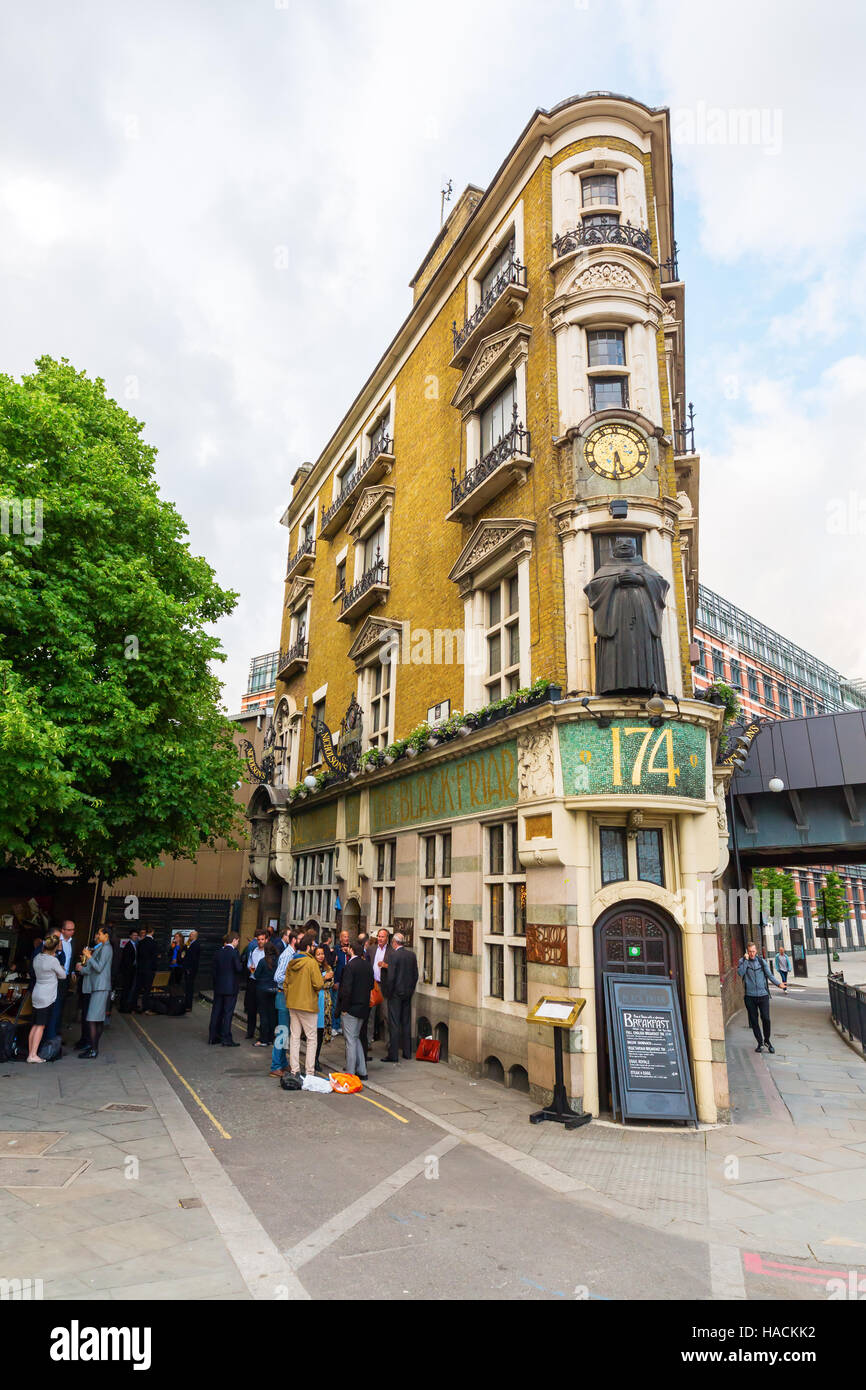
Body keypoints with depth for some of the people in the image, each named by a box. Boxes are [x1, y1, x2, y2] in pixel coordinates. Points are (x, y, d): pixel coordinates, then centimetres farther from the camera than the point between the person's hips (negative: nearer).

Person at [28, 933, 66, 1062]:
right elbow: (63, 976, -3)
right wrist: (61, 968, 16)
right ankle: (33, 1055, -6)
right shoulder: (53, 960, -15)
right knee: (41, 1026, -4)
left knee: (35, 1025, 11)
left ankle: (30, 1053, 13)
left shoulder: (37, 958, 5)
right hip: (47, 997, -7)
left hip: (36, 995, 7)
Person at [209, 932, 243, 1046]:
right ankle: (226, 1039, 2)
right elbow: (239, 968, -18)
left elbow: (214, 969, 7)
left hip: (218, 987, 6)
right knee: (228, 1013, -1)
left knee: (216, 1012, 12)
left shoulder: (218, 952, 5)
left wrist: (215, 983, 14)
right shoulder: (234, 952, -14)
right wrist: (242, 964, 4)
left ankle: (213, 1037, 19)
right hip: (230, 987, -6)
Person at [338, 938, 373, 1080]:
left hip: (351, 1009, -7)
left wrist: (344, 1008, -13)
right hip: (364, 1008, 7)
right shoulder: (368, 965, 5)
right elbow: (371, 985, 12)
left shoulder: (350, 965, -18)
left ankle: (350, 1073, 7)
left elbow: (347, 989, -21)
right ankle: (361, 1071, 21)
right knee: (356, 1038, 19)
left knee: (351, 1040, 1)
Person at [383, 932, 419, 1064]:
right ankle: (407, 1052, 21)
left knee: (394, 1024, -1)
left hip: (396, 993, -6)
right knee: (407, 1022, 14)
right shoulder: (412, 954, 3)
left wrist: (388, 993, -7)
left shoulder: (393, 955, -15)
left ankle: (393, 1054, 1)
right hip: (408, 993, 6)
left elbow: (391, 976, -18)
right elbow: (416, 975, 8)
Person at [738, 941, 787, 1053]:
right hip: (750, 996, 0)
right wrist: (746, 960, -14)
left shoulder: (762, 961, 7)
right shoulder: (742, 961, 2)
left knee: (766, 1018, -6)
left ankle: (767, 1040, 17)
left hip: (763, 994, 0)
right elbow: (740, 973, -13)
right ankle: (760, 1042, 20)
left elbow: (769, 975, 7)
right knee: (754, 1020, 5)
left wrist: (778, 984, -9)